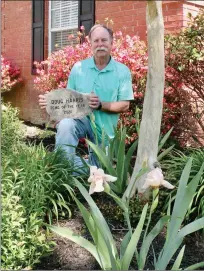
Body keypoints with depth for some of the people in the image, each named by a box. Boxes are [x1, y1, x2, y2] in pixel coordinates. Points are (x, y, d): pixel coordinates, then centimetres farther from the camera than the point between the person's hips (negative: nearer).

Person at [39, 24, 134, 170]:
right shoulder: (78, 67, -1)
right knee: (65, 124, -36)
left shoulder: (122, 71, -5)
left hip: (104, 127, 1)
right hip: (81, 118, -1)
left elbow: (125, 105, -8)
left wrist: (101, 105, -23)